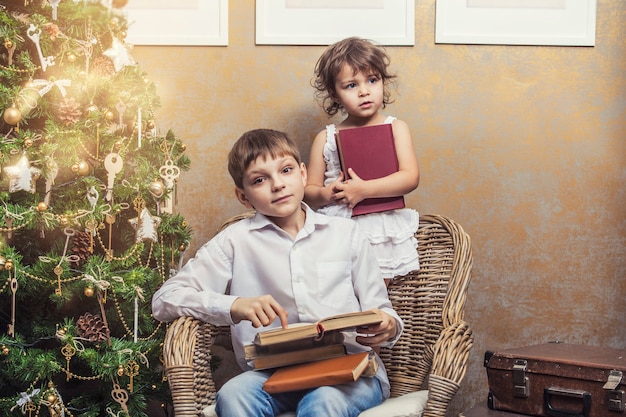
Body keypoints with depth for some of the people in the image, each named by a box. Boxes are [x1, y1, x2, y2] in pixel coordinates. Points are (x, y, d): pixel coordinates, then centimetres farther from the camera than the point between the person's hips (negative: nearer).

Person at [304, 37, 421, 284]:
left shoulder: (395, 128, 3)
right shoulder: (325, 139, 6)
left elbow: (410, 178, -9)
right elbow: (309, 192, 7)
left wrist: (363, 189, -18)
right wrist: (326, 195, -15)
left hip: (380, 235, -1)